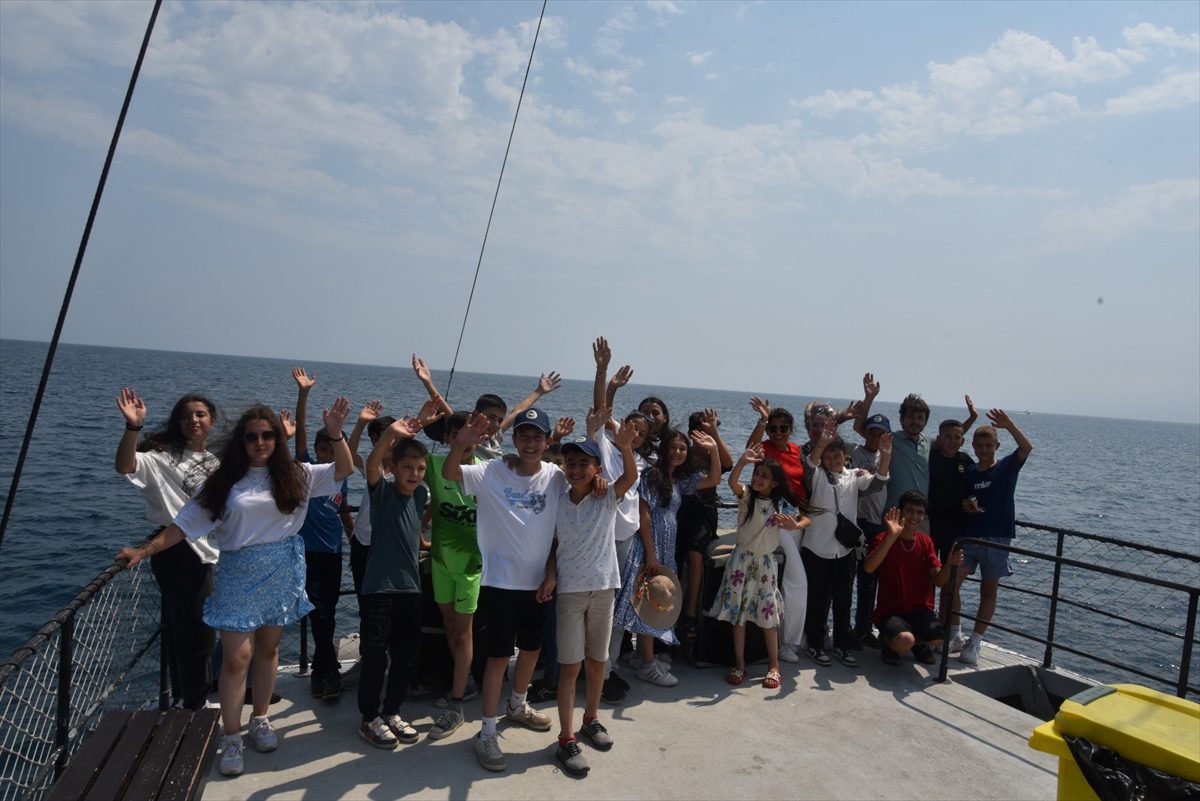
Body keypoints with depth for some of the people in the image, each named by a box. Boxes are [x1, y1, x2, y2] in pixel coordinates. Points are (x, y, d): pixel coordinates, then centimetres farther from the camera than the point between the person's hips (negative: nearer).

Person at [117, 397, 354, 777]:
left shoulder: (294, 475, 0)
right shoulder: (226, 481, -2)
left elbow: (343, 471, -5)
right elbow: (185, 524, 0)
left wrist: (335, 434, -19)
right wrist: (145, 550, -9)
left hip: (283, 572, 2)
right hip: (238, 574, -1)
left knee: (268, 648, 13)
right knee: (236, 657, -3)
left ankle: (260, 719, 30)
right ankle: (231, 738, 12)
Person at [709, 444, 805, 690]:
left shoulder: (781, 505, -2)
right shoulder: (746, 496, -9)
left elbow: (805, 519, 6)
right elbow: (732, 481, -29)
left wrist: (794, 526, -17)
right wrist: (743, 461, -48)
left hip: (765, 562, 1)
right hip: (742, 560, -1)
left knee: (768, 615, 6)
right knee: (738, 614, 4)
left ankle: (774, 666, 19)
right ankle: (739, 665, 16)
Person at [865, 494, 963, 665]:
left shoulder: (926, 542, 7)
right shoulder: (884, 539, -9)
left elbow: (938, 580, 1)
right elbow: (869, 568, -28)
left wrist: (950, 564, -20)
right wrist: (892, 536, -35)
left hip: (920, 609, 4)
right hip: (890, 610, -4)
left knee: (938, 638, -24)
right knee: (904, 642, -32)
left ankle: (919, 643, 13)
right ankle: (887, 641, 5)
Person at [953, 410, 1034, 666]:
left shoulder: (1007, 467, 0)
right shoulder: (969, 473, 7)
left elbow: (1027, 448, -19)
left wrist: (1009, 425, -34)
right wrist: (966, 507, -7)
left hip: (998, 538, -2)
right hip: (969, 536, 2)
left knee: (989, 591, 5)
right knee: (951, 582, -7)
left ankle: (975, 642, 12)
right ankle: (953, 633, 9)